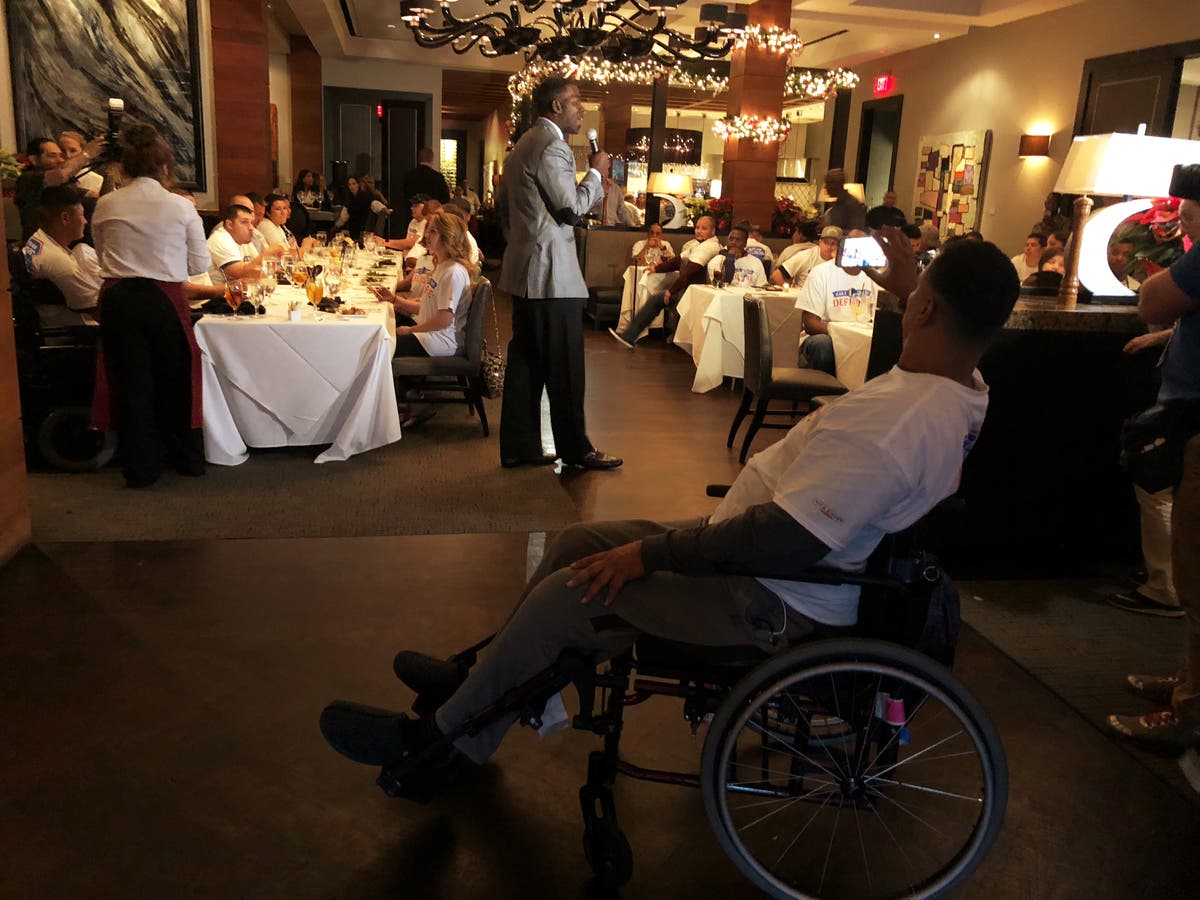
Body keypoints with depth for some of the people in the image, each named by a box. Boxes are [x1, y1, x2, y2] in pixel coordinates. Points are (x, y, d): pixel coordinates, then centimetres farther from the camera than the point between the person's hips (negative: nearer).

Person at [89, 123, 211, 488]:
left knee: (131, 381, 11)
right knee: (174, 380, 16)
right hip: (165, 299, -1)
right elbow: (200, 264, 0)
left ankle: (140, 468, 18)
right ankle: (188, 458, 27)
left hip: (118, 300, 1)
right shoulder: (181, 207, -5)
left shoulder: (105, 205, 1)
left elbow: (102, 257, 13)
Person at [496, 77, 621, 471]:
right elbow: (572, 206, -16)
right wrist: (595, 172, -2)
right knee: (565, 366, -2)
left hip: (525, 269, 10)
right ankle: (575, 448, 7)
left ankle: (518, 447, 16)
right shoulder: (552, 146, -14)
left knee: (526, 362, 11)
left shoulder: (524, 144, 18)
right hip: (552, 273, -10)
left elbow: (502, 202, 23)